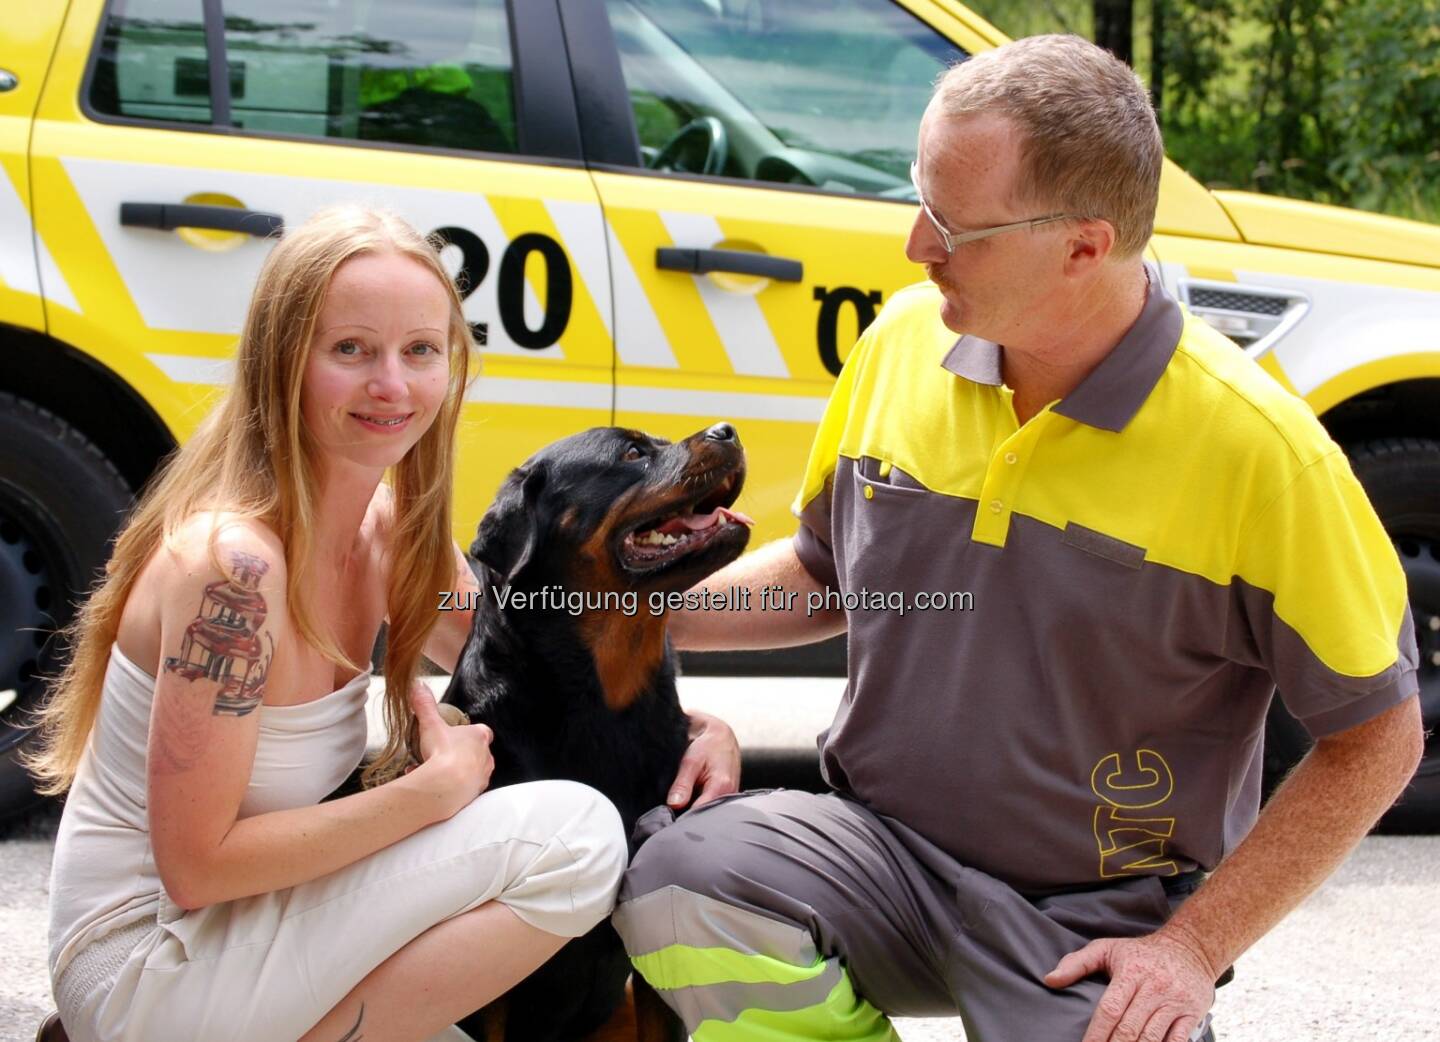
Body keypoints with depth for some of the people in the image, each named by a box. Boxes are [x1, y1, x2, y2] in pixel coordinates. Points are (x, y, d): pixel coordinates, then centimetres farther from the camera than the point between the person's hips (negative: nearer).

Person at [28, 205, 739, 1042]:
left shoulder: (396, 531, 1)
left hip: (251, 915, 9)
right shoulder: (233, 560, -24)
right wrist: (433, 788, -20)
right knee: (574, 834, -19)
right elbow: (195, 864, -23)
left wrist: (696, 726, -4)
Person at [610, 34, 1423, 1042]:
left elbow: (1378, 735, -7)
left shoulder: (1254, 443, -15)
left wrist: (1194, 948, -12)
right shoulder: (902, 341, 0)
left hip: (1095, 922, -2)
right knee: (680, 883, -27)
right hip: (884, 841, 3)